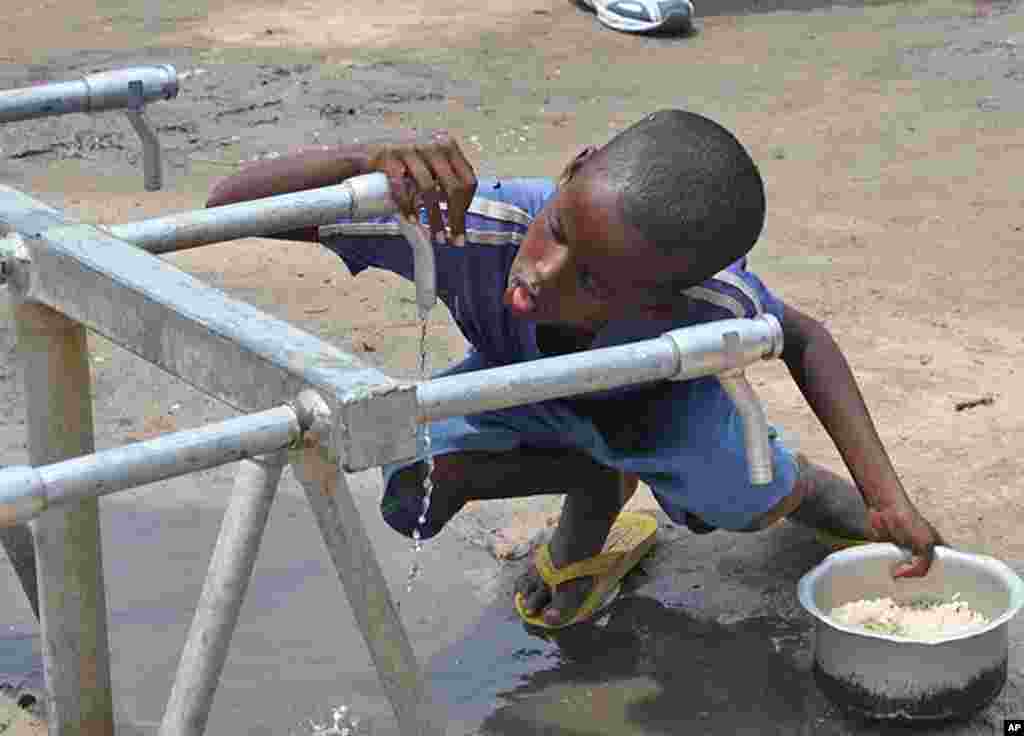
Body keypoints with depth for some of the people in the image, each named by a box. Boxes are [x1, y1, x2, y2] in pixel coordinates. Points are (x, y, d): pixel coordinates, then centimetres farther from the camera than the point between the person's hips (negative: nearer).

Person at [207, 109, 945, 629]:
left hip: (656, 391, 0)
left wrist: (883, 489, -24)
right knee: (416, 493, -26)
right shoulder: (472, 225, -43)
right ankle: (596, 489, 4)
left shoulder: (715, 300, -40)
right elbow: (232, 203, -42)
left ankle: (796, 484, 10)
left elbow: (803, 338, -15)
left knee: (733, 499, -28)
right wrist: (370, 161, -60)